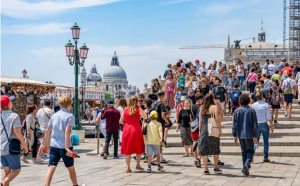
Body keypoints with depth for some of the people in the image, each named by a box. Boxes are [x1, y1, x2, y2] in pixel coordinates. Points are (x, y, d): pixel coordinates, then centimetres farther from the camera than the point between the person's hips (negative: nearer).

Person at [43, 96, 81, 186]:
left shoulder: (54, 115, 10)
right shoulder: (70, 116, -6)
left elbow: (47, 131, 12)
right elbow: (67, 131, -18)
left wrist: (46, 145, 22)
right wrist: (67, 147, -20)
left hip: (53, 145, 4)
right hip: (64, 146, -4)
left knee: (51, 167, -2)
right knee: (71, 168, 14)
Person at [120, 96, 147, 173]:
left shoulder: (125, 110, 6)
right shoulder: (138, 109, -2)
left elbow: (120, 121, 10)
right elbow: (145, 117, 10)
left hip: (126, 130, 2)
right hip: (136, 130, -2)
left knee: (127, 150, 5)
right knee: (138, 148, 14)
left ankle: (128, 167, 1)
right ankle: (138, 165, 18)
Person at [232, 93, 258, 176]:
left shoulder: (237, 111, 1)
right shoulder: (252, 110, -4)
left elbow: (234, 124, 3)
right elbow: (255, 124, -4)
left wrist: (235, 136, 9)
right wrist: (255, 136, 1)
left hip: (240, 135, 2)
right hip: (249, 135, -2)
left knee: (244, 151, 13)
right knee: (250, 150, 8)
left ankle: (245, 168, 12)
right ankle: (247, 164, -17)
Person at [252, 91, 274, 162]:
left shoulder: (254, 105, -2)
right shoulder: (266, 105, -7)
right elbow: (269, 117, -8)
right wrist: (272, 126, -2)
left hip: (256, 125, 2)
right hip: (264, 125, -2)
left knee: (256, 141, 9)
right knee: (266, 141, 8)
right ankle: (265, 157, 10)